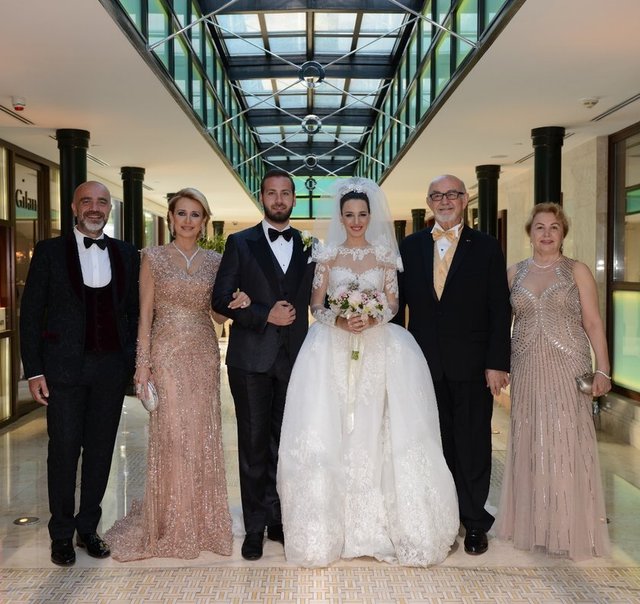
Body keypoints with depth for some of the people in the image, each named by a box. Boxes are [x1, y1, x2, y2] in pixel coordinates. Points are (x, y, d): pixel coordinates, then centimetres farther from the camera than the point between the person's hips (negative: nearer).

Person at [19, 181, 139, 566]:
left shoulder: (127, 255, 7)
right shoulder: (50, 251, 2)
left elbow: (135, 311, 10)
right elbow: (30, 313, 0)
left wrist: (133, 360, 2)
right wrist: (34, 370, -5)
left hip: (111, 368, 2)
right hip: (65, 367, -2)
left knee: (100, 450, 10)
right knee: (64, 452, 5)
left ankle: (88, 527, 25)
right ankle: (62, 534, 21)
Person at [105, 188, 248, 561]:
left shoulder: (215, 261, 8)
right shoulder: (154, 257, 1)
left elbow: (217, 315, 11)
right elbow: (145, 313, -2)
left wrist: (236, 304, -11)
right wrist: (143, 363, -8)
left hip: (204, 356, 3)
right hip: (167, 356, -3)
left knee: (203, 436, 8)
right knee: (170, 436, -1)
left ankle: (203, 519, 23)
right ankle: (169, 526, 15)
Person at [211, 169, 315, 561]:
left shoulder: (309, 247, 11)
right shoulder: (240, 243, 3)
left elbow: (314, 298, 13)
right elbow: (221, 299, -3)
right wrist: (265, 315, -13)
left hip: (294, 358, 2)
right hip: (251, 357, -2)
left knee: (284, 443, 9)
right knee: (254, 444, 5)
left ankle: (277, 518, 23)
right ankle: (255, 526, 17)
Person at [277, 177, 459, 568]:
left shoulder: (384, 254, 8)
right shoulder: (327, 254, 7)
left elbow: (394, 303, 5)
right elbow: (316, 305, 5)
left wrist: (373, 318, -14)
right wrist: (339, 320, -14)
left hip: (379, 348, 0)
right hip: (332, 350, 0)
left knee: (375, 431, -2)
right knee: (330, 432, -4)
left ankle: (379, 523, 11)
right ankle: (331, 528, 7)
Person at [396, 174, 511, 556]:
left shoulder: (486, 247, 1)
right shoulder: (410, 247, 8)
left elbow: (500, 310, -2)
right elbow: (398, 304, 8)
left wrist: (497, 363, -9)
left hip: (472, 366, -2)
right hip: (425, 364, 2)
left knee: (473, 445, 8)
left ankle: (474, 522, 23)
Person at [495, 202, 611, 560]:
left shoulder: (577, 271, 2)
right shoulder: (515, 273, 9)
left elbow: (593, 323, -1)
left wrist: (603, 369, -8)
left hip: (568, 367, -2)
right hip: (527, 370, 3)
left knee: (568, 443, 0)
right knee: (530, 444, 7)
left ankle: (571, 527, 15)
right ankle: (533, 523, 21)